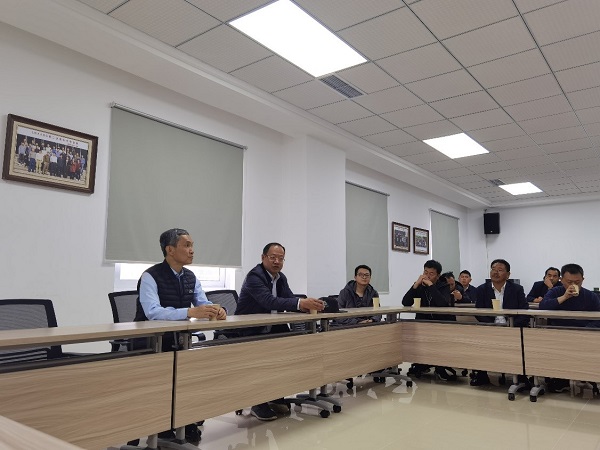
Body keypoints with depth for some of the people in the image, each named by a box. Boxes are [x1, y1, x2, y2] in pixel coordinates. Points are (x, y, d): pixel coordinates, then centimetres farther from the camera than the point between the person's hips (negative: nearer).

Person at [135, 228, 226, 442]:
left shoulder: (190, 277, 6)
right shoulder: (150, 276, -16)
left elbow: (204, 305, 2)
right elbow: (153, 312, -31)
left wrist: (217, 310, -22)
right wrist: (190, 312, -42)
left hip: (178, 342, 6)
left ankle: (188, 421, 2)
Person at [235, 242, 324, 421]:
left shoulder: (281, 278, 8)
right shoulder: (255, 276, -18)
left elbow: (290, 300, -2)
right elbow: (269, 301, -33)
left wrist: (308, 305, -25)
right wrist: (300, 303, -44)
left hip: (269, 330, 8)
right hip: (249, 332, -8)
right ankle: (258, 403, -13)